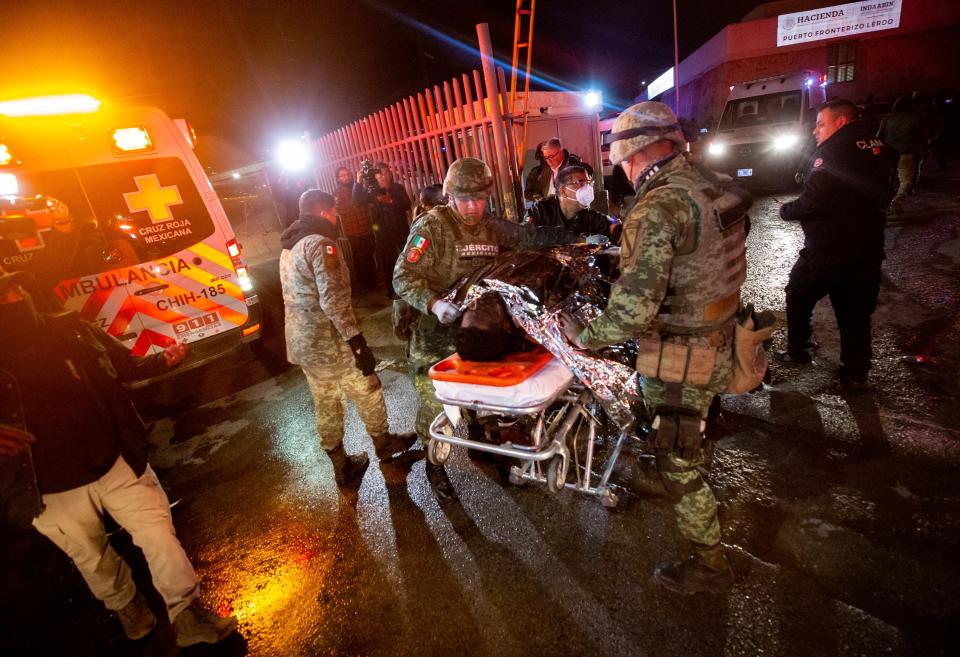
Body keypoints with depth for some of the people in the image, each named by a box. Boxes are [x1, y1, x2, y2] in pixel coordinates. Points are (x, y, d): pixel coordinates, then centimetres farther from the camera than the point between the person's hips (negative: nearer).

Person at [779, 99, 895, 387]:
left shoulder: (832, 151, -16)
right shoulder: (878, 149, 11)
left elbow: (812, 203, -23)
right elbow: (883, 195, 20)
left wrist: (785, 210, -6)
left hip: (828, 249, -7)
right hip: (867, 247, 8)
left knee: (798, 298, 13)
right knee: (856, 312, 12)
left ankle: (798, 351, 21)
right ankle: (856, 372, 19)